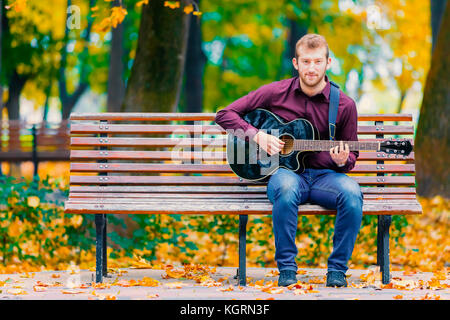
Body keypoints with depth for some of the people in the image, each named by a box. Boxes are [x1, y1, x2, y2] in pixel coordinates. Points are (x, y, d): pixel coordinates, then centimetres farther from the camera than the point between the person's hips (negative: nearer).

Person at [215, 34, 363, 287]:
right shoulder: (276, 93, 2)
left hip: (325, 174, 1)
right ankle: (287, 269, -26)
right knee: (286, 188, -39)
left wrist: (343, 161, -13)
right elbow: (225, 114, 5)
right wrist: (257, 135, -10)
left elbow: (352, 157, 12)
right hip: (285, 170, -1)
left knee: (352, 193, -33)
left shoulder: (344, 105, 3)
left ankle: (337, 270, -18)